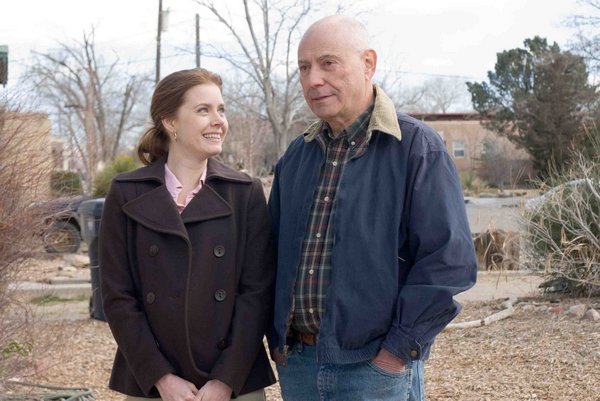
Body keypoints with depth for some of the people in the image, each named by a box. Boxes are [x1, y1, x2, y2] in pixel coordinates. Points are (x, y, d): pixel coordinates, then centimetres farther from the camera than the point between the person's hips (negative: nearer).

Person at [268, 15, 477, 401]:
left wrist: (400, 348, -15)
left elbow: (449, 259, -14)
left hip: (377, 369, -5)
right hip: (297, 365, 6)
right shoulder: (296, 156, 12)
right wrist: (277, 339, 9)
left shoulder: (417, 147, -8)